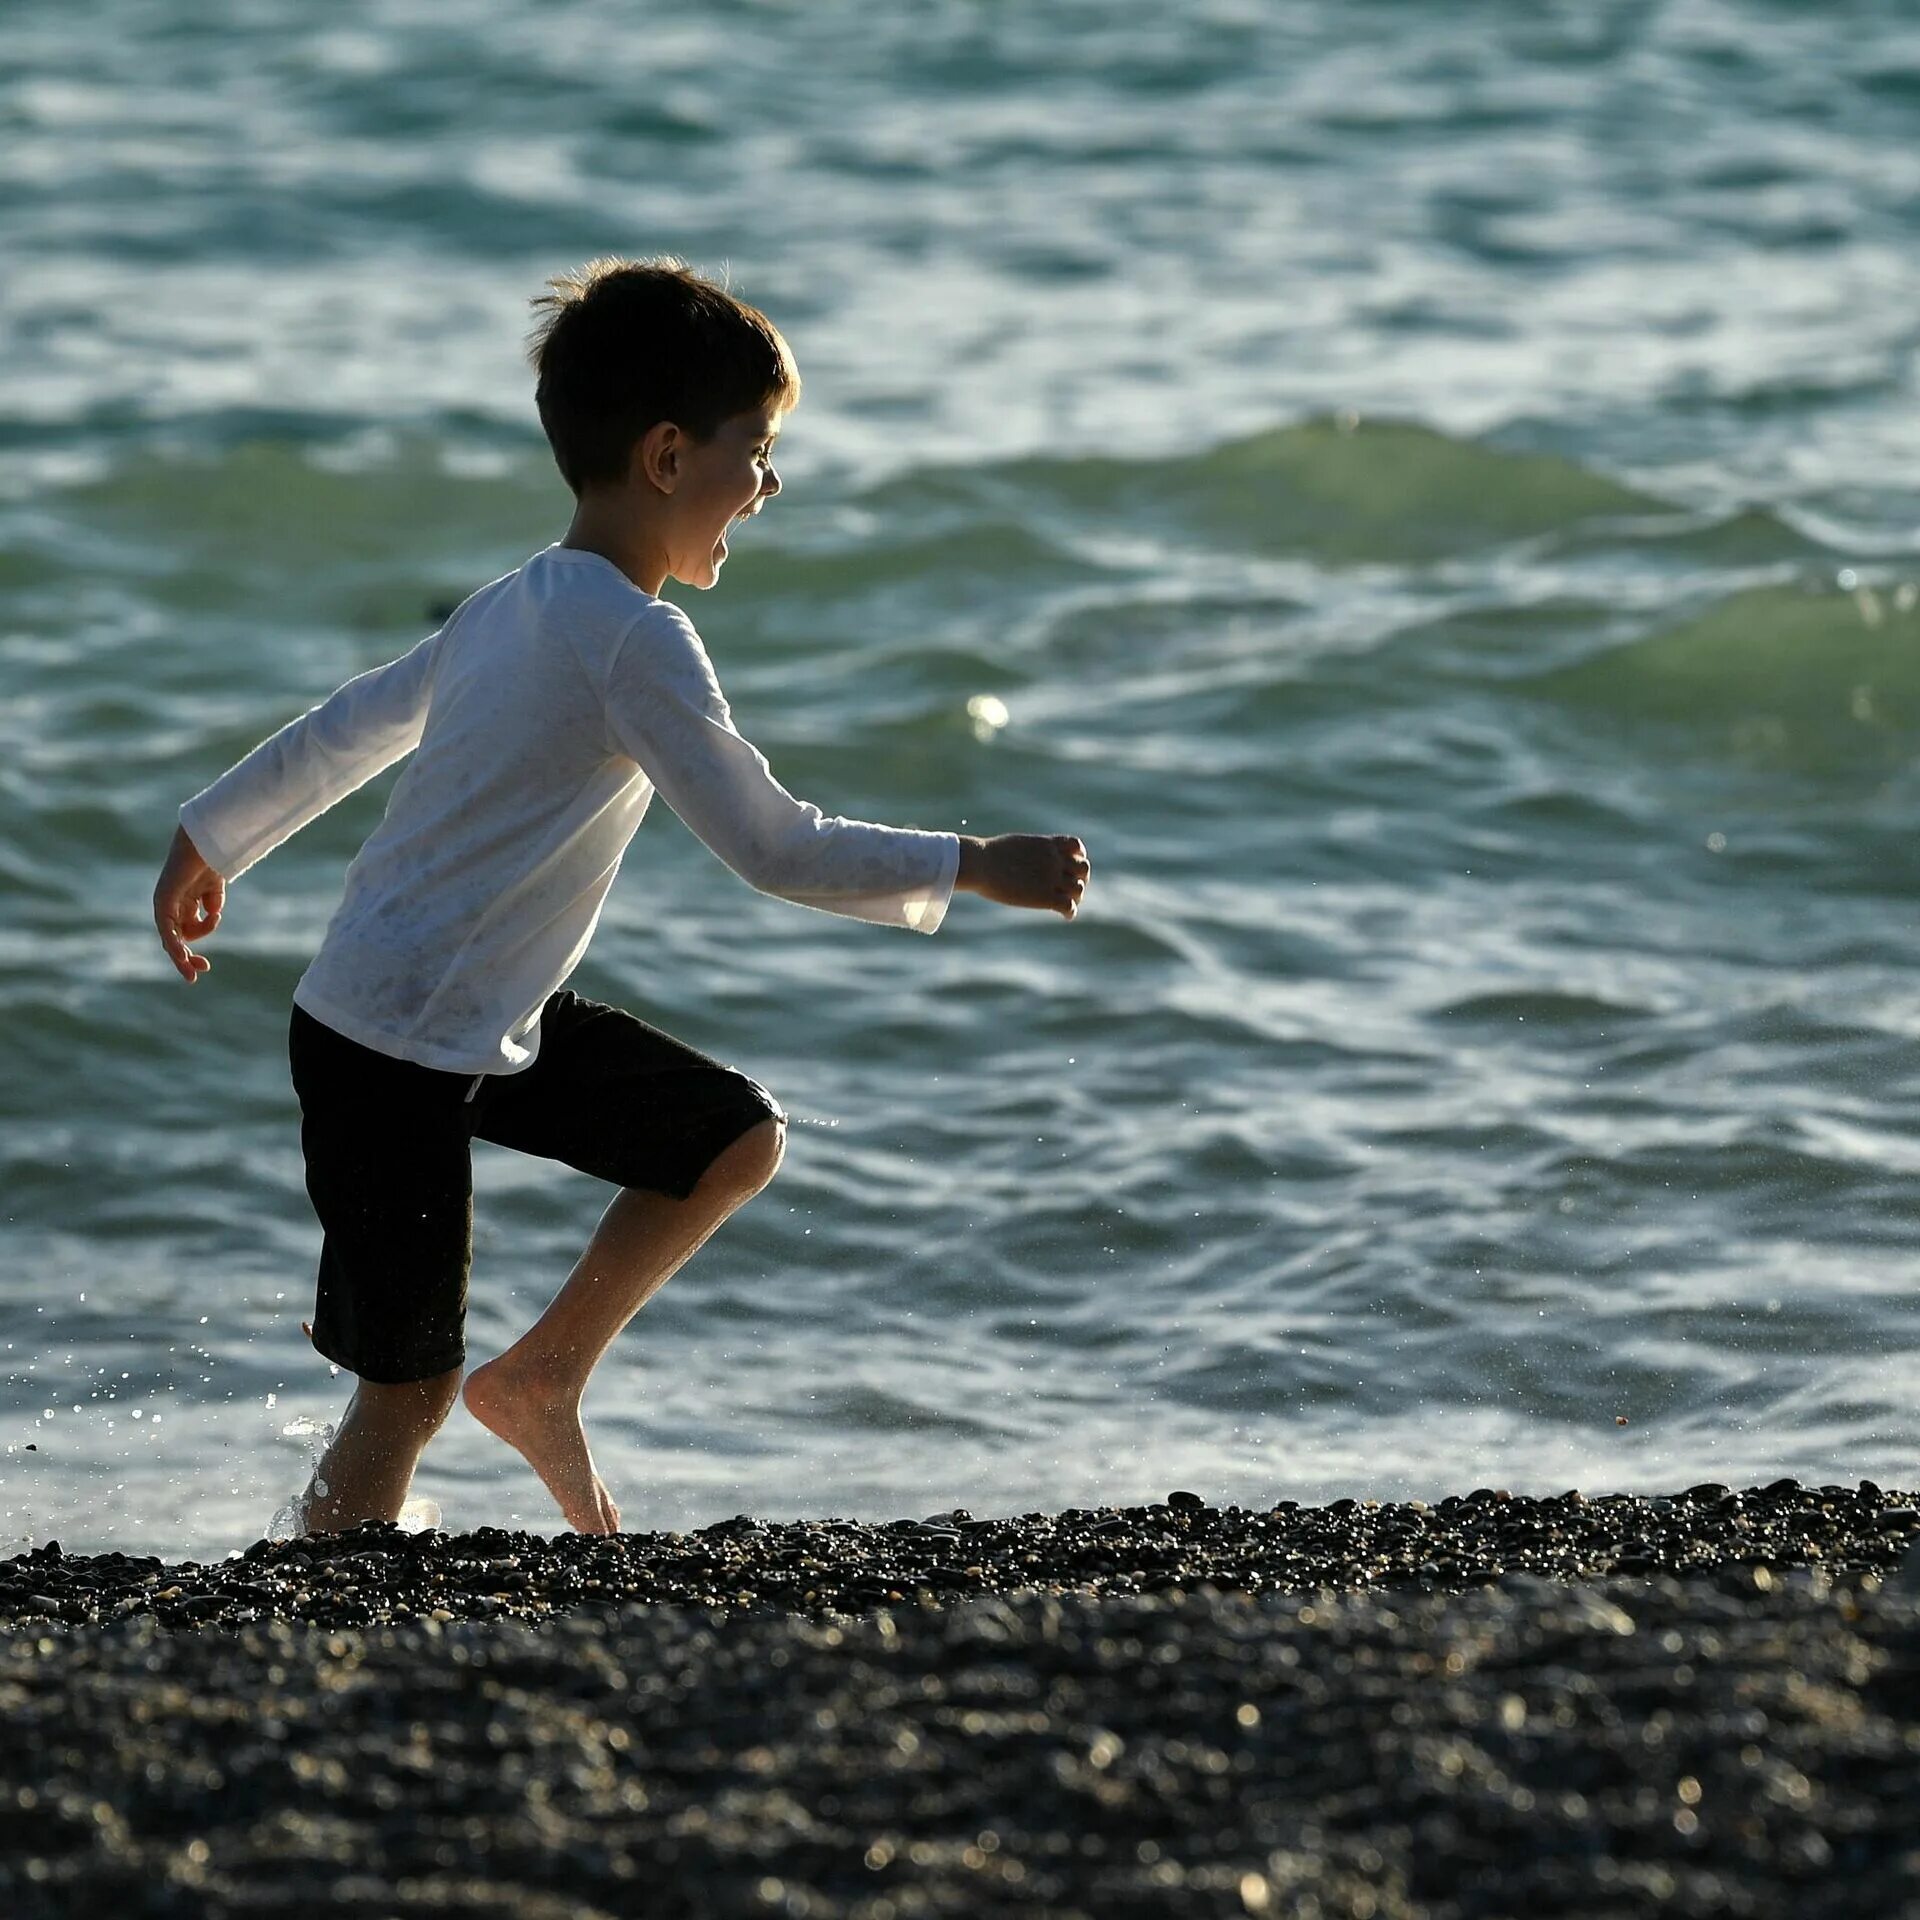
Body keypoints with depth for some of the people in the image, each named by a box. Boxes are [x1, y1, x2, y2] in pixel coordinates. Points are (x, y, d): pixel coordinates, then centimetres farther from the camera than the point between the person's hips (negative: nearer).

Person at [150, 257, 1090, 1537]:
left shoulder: (516, 609, 7)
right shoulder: (638, 642, -22)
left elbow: (350, 727, 19)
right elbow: (774, 848, -22)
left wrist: (215, 839, 32)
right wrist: (975, 869, -14)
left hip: (493, 1021, 10)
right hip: (392, 1057, -10)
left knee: (740, 1141, 12)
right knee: (409, 1392, -5)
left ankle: (543, 1381, 20)